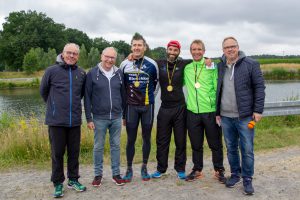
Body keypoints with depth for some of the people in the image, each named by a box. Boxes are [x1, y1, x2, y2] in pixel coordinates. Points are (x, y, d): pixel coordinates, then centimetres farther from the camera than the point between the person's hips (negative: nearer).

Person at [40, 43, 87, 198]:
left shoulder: (82, 73, 4)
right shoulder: (52, 71, -4)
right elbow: (43, 91, 9)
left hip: (75, 121, 3)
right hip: (56, 121, -2)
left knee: (74, 152, 11)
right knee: (57, 153, 6)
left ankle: (73, 180, 27)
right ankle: (58, 183, 21)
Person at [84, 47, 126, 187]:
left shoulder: (119, 73, 3)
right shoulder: (92, 74, -5)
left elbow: (123, 95, 10)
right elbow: (87, 97, -4)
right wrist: (89, 118, -6)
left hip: (116, 118, 2)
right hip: (99, 118, -2)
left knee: (116, 146, 10)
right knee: (98, 147, 8)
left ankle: (116, 174, 23)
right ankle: (98, 174, 23)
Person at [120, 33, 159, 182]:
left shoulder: (152, 64, -1)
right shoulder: (125, 64, 1)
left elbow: (156, 83, 13)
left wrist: (150, 96, 11)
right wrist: (126, 98, 12)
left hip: (147, 106, 0)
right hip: (131, 106, 0)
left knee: (146, 138, 8)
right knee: (131, 139, 4)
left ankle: (144, 168, 23)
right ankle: (129, 169, 18)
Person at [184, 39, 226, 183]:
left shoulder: (212, 66, -2)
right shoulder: (186, 68, 7)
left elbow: (218, 88, -4)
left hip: (210, 111, -3)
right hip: (193, 112, 3)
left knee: (215, 144, 8)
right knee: (196, 144, 14)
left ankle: (219, 170, 25)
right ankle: (197, 170, 29)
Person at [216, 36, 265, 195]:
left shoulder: (251, 64, -3)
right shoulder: (220, 67, 8)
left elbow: (259, 87, -4)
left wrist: (258, 110, -10)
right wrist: (217, 112, 12)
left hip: (245, 116, -3)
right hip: (225, 116, 4)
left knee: (247, 149, 2)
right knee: (231, 148, 14)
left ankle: (247, 179, 18)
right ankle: (235, 174, 31)